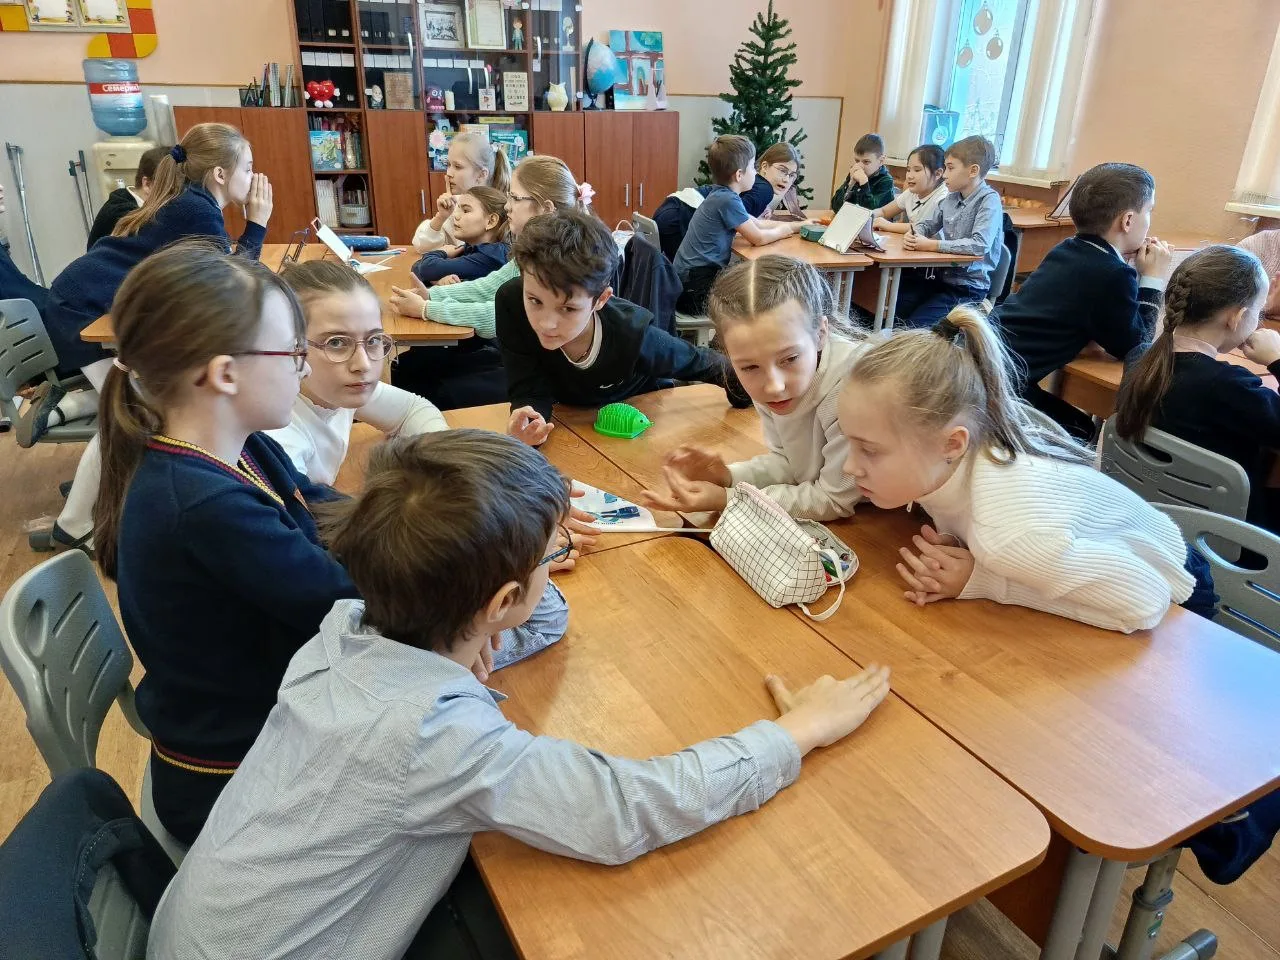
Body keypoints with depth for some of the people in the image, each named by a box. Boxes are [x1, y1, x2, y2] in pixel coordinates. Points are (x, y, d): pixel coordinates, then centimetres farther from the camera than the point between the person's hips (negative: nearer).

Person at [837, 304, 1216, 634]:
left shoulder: (1009, 534, -43)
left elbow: (1147, 602, -34)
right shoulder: (938, 461, -24)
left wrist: (982, 581, -34)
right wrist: (946, 548, -28)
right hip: (1077, 566, 5)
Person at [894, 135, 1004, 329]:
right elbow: (928, 224, 20)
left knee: (914, 325, -20)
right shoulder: (952, 197, 8)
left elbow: (980, 245, -27)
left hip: (968, 287, -7)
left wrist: (932, 245, -25)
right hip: (942, 275, 7)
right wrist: (913, 234, -6)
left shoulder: (989, 201, -14)